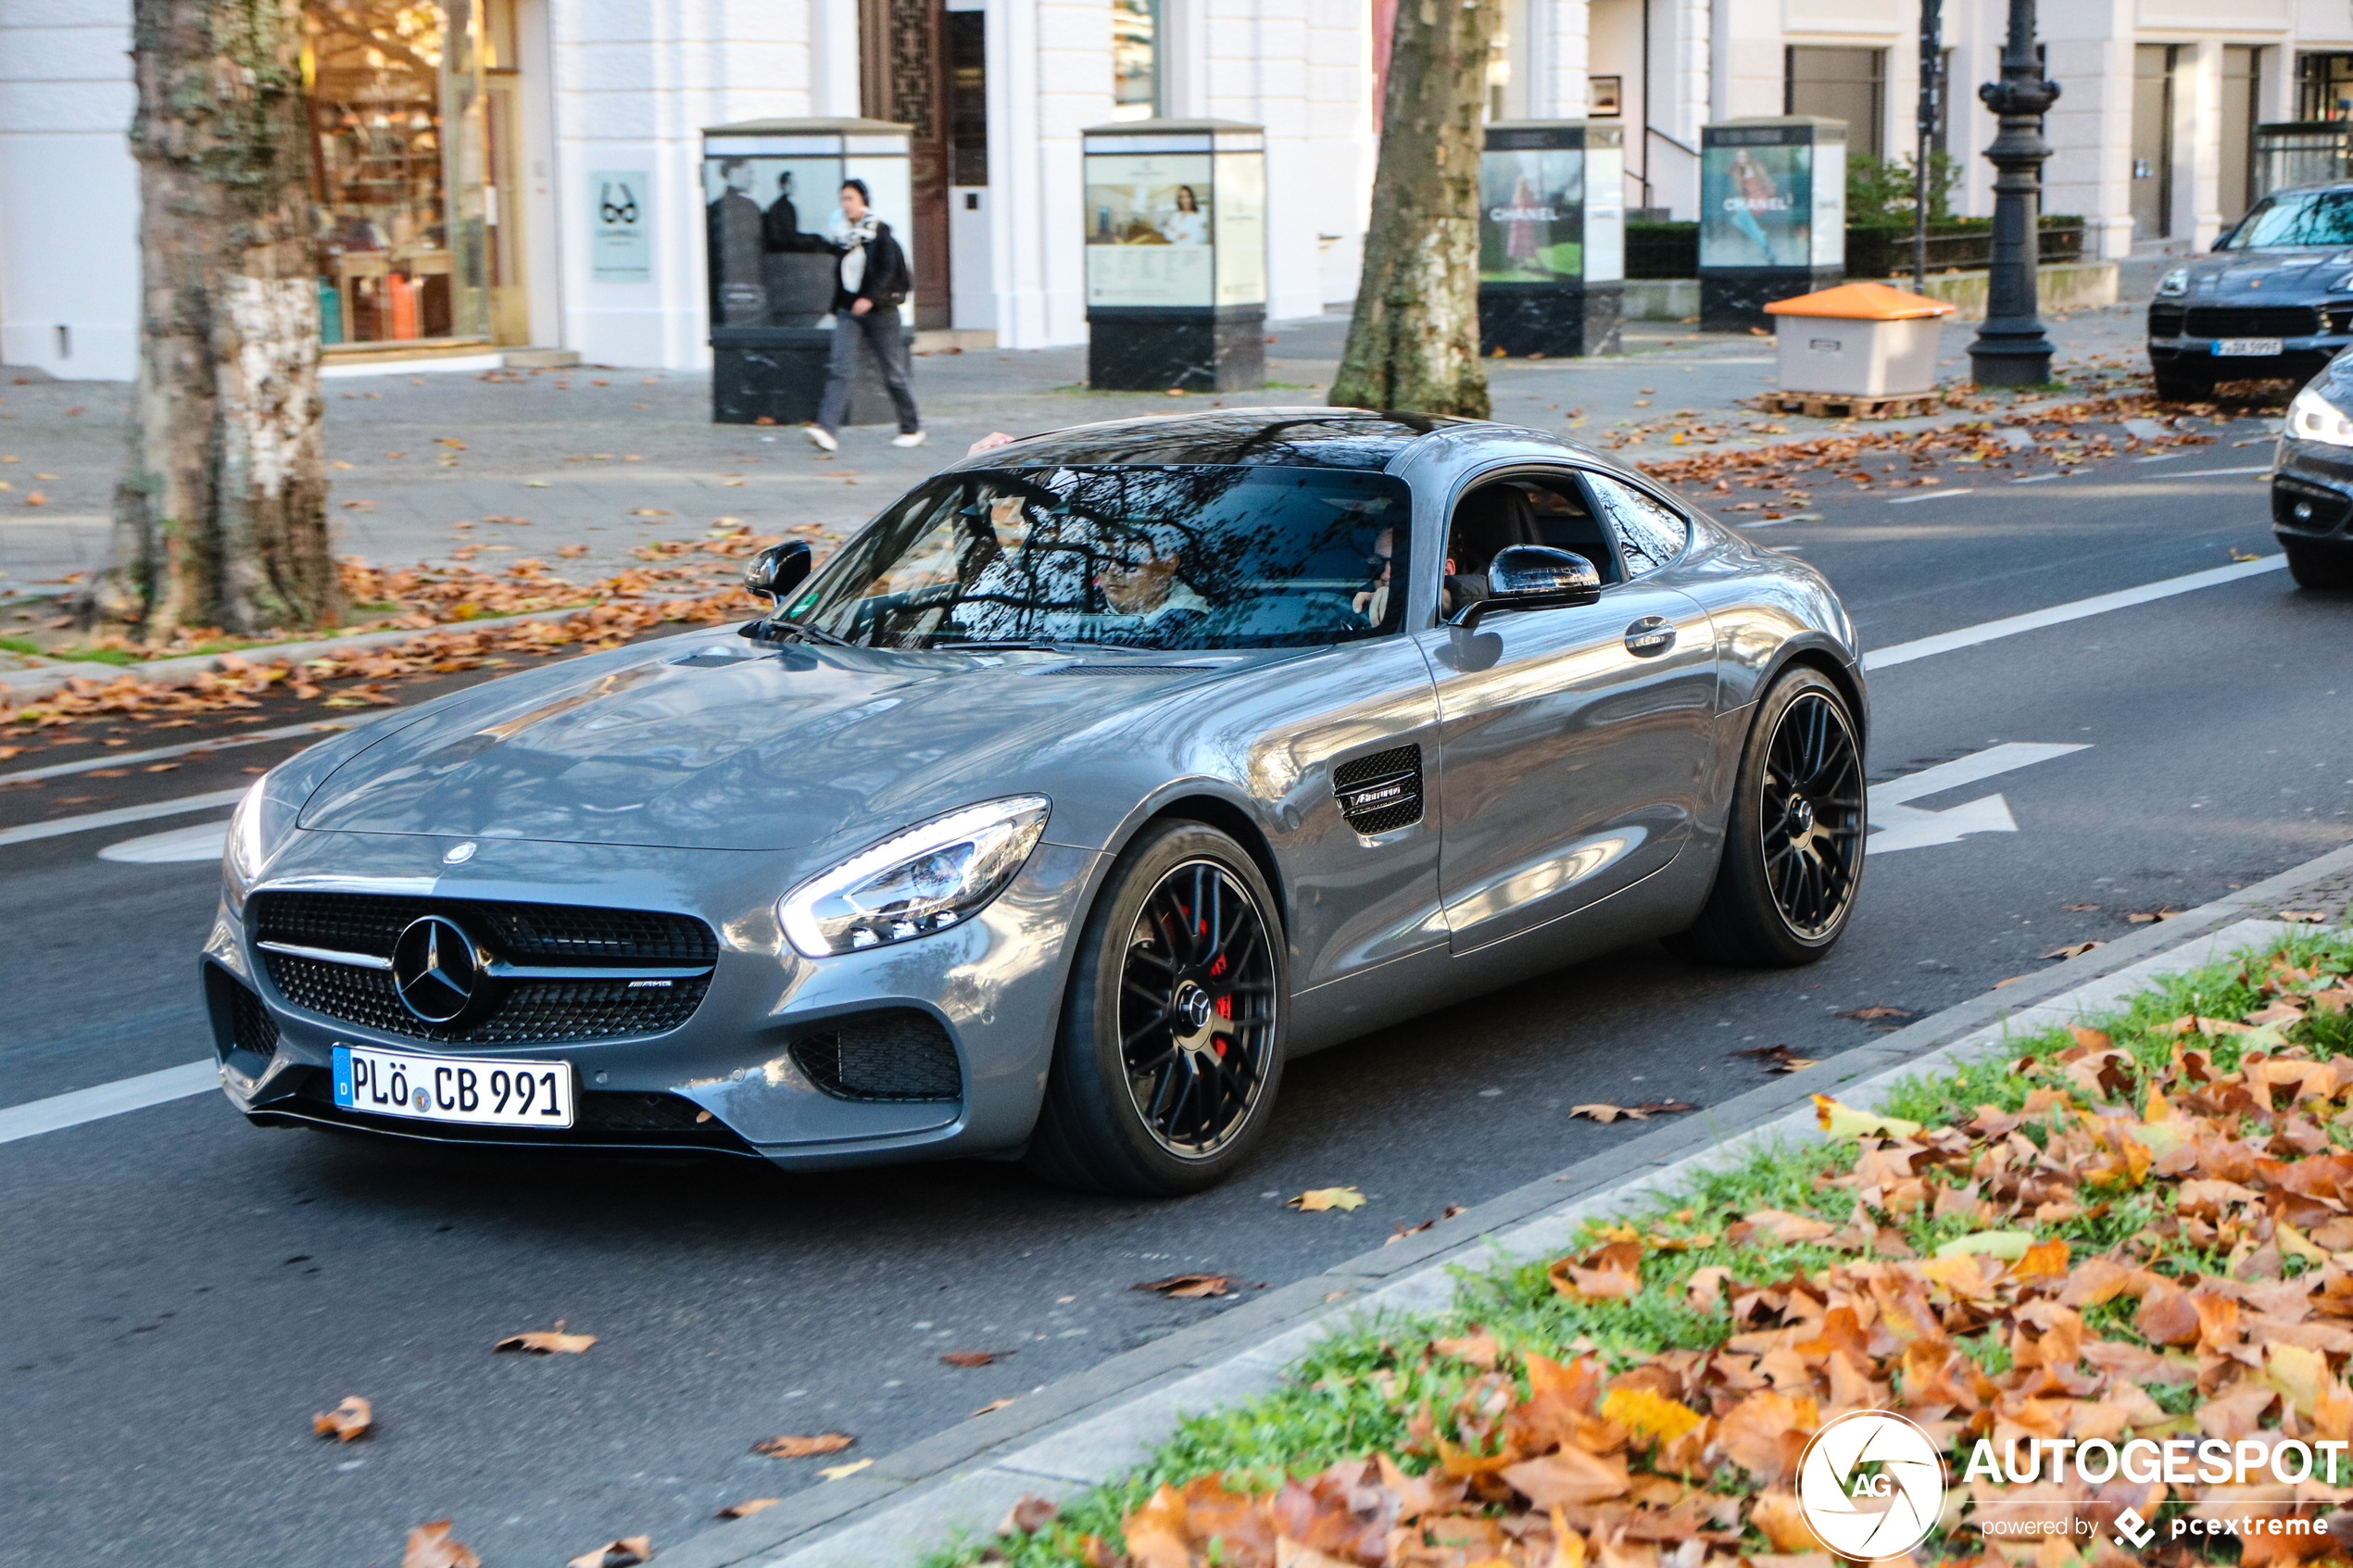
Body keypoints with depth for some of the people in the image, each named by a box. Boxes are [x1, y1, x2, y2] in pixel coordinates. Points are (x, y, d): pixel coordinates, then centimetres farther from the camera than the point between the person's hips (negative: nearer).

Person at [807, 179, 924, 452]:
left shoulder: (880, 233, -8)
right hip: (848, 312, 5)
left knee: (893, 373, 5)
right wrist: (836, 309, 19)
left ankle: (912, 428, 23)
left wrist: (870, 298, -30)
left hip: (880, 311, -5)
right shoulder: (842, 234, 9)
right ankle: (826, 430, -24)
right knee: (838, 368, -13)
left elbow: (890, 271, -18)